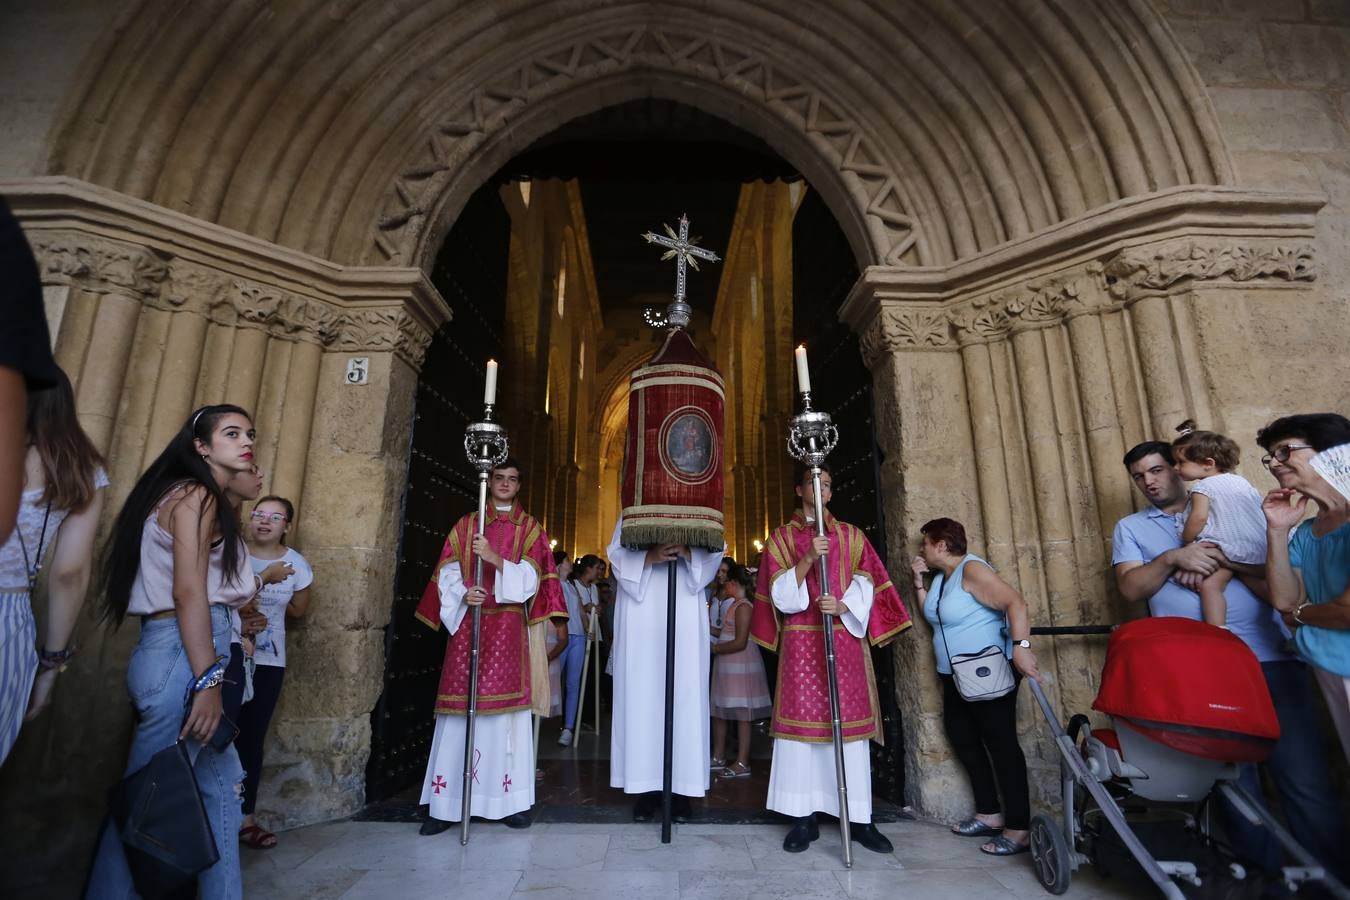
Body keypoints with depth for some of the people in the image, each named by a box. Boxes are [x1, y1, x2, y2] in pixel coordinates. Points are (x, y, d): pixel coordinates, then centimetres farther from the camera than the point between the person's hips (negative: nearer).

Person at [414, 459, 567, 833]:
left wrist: (495, 558, -17)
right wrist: (462, 594, -13)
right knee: (459, 707, 1)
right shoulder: (465, 525, 13)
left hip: (508, 628, -1)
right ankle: (445, 804, 9)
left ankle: (510, 800, 8)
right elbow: (447, 572, 7)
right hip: (467, 623, 1)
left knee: (506, 707, -1)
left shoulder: (529, 528, 9)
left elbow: (530, 576, -3)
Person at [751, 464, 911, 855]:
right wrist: (807, 559, -17)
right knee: (801, 720, -1)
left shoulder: (851, 535, 13)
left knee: (851, 721, 2)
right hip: (801, 642, -1)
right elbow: (780, 594, -3)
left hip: (846, 639, 1)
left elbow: (866, 584, 6)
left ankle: (860, 818, 12)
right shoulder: (781, 538, 8)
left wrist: (843, 606, -13)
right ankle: (804, 818, 9)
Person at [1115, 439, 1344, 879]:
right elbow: (1130, 588, -1)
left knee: (1305, 778, 0)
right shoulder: (1130, 527, 12)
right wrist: (1172, 559, -15)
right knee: (1233, 777, 8)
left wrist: (1224, 560, -12)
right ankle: (1269, 872, 23)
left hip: (1269, 656, 0)